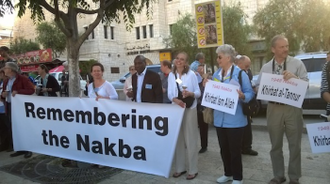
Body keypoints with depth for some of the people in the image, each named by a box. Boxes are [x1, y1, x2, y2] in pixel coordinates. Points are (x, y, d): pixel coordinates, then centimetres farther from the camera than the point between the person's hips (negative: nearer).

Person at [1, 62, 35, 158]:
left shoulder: (22, 79, -9)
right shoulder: (6, 81, 15)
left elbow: (31, 90, -17)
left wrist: (18, 92, -29)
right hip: (9, 107, 7)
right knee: (12, 129, 9)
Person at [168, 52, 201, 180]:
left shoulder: (191, 74, -3)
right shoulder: (171, 75, 7)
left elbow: (198, 92, -4)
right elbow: (169, 93, 1)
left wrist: (190, 94, -24)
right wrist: (175, 100, -19)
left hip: (190, 109, -3)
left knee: (190, 139, 0)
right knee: (178, 139, 9)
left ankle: (193, 170, 10)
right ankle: (180, 168, 21)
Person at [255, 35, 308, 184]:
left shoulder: (297, 63, 0)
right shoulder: (266, 67, 8)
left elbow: (306, 83, -4)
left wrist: (294, 77, -21)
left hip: (293, 108, -2)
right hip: (273, 109, 2)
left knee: (295, 145, 7)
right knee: (276, 145, 12)